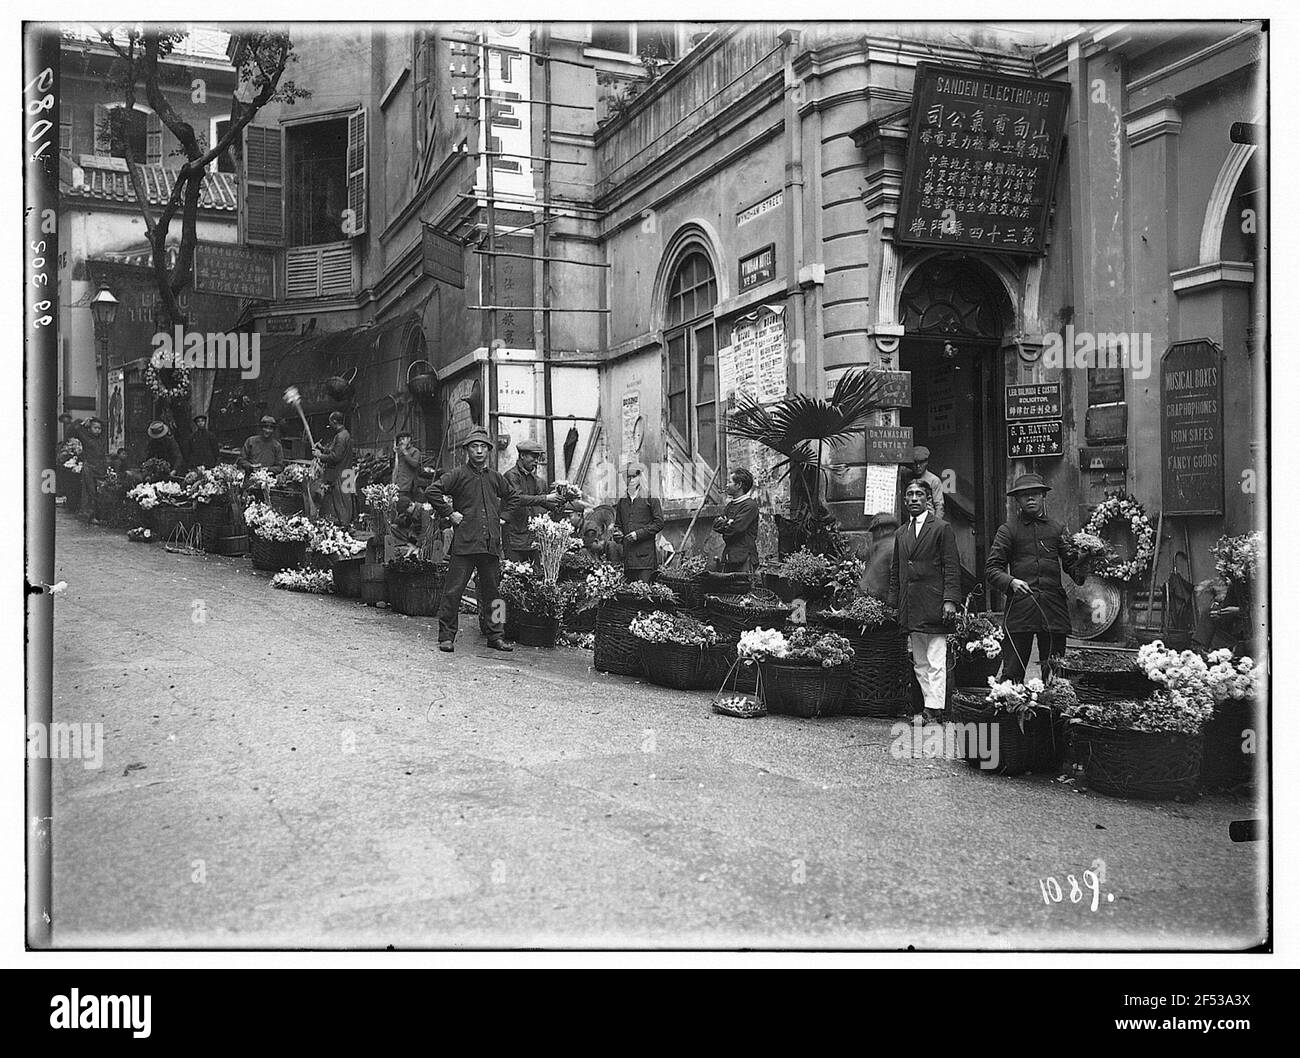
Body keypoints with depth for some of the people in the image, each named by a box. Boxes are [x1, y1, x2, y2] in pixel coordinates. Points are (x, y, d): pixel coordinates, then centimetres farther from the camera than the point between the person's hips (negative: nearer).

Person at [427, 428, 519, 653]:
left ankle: (495, 635, 17)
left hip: (491, 544, 5)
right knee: (453, 591, -4)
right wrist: (450, 513, -9)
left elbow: (512, 497, 32)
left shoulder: (495, 478, 16)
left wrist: (502, 516, 19)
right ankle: (446, 636, 3)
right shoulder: (458, 475, 0)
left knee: (491, 591, 10)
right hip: (464, 542, -5)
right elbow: (433, 491, -8)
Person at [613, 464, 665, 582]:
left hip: (646, 553, -5)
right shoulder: (622, 501, 16)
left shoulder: (650, 498, 1)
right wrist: (617, 533, 2)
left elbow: (659, 523, -3)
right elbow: (618, 523, 25)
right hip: (628, 554, 5)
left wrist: (639, 534, -11)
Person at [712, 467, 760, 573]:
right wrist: (727, 523, -8)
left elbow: (735, 528, -17)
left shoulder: (750, 505, -9)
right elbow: (716, 524, 10)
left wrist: (723, 524, 0)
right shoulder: (731, 504, 19)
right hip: (728, 556, 8)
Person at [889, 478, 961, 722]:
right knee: (919, 663, 8)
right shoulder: (900, 534, 18)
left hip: (934, 608, -6)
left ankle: (934, 708, -8)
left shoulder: (942, 529, 1)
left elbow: (952, 568, -4)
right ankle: (929, 705, 13)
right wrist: (894, 603, 13)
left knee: (936, 663, -7)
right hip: (910, 610, 6)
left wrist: (950, 600, -13)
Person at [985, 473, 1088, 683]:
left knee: (1055, 675, 5)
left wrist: (1083, 562, -15)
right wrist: (1010, 582, -17)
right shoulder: (1008, 530, 7)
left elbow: (1071, 563, 7)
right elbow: (991, 570, 2)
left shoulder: (1057, 529, 16)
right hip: (1020, 608, -3)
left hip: (1054, 610, 3)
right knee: (1012, 673, -6)